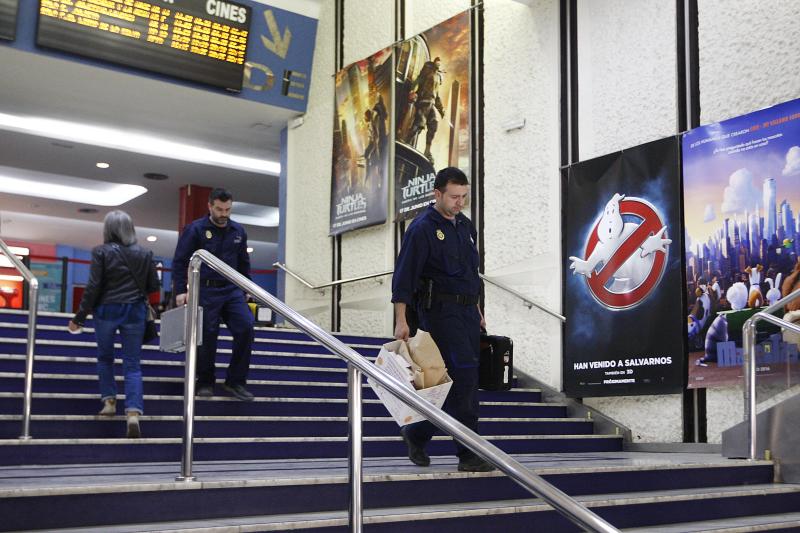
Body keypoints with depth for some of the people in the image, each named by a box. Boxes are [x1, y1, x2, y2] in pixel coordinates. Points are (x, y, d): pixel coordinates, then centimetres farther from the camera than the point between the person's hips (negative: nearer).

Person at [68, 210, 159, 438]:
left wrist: (79, 317, -3)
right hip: (135, 311, 2)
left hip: (107, 310, -2)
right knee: (132, 363, 2)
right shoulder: (144, 254, 2)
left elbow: (93, 287, -9)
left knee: (105, 357, 21)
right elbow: (153, 286, 6)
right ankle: (133, 413, -13)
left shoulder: (101, 252, -6)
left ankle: (109, 401, 21)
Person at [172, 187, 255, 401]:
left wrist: (245, 291, 15)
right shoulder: (195, 229, -3)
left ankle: (235, 381, -1)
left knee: (246, 329, -11)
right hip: (205, 290, -3)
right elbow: (180, 261, -3)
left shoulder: (238, 231, 10)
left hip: (232, 290, 3)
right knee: (207, 337, 0)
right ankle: (205, 382, 19)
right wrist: (180, 291, -10)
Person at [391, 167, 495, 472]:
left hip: (467, 311, 8)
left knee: (463, 381, 7)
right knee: (464, 376, -14)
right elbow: (403, 276, -12)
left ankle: (416, 434, 20)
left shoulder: (465, 226, 16)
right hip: (439, 309, -8)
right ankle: (468, 454, -7)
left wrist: (477, 311, 23)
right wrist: (401, 321, -18)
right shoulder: (422, 228, -8)